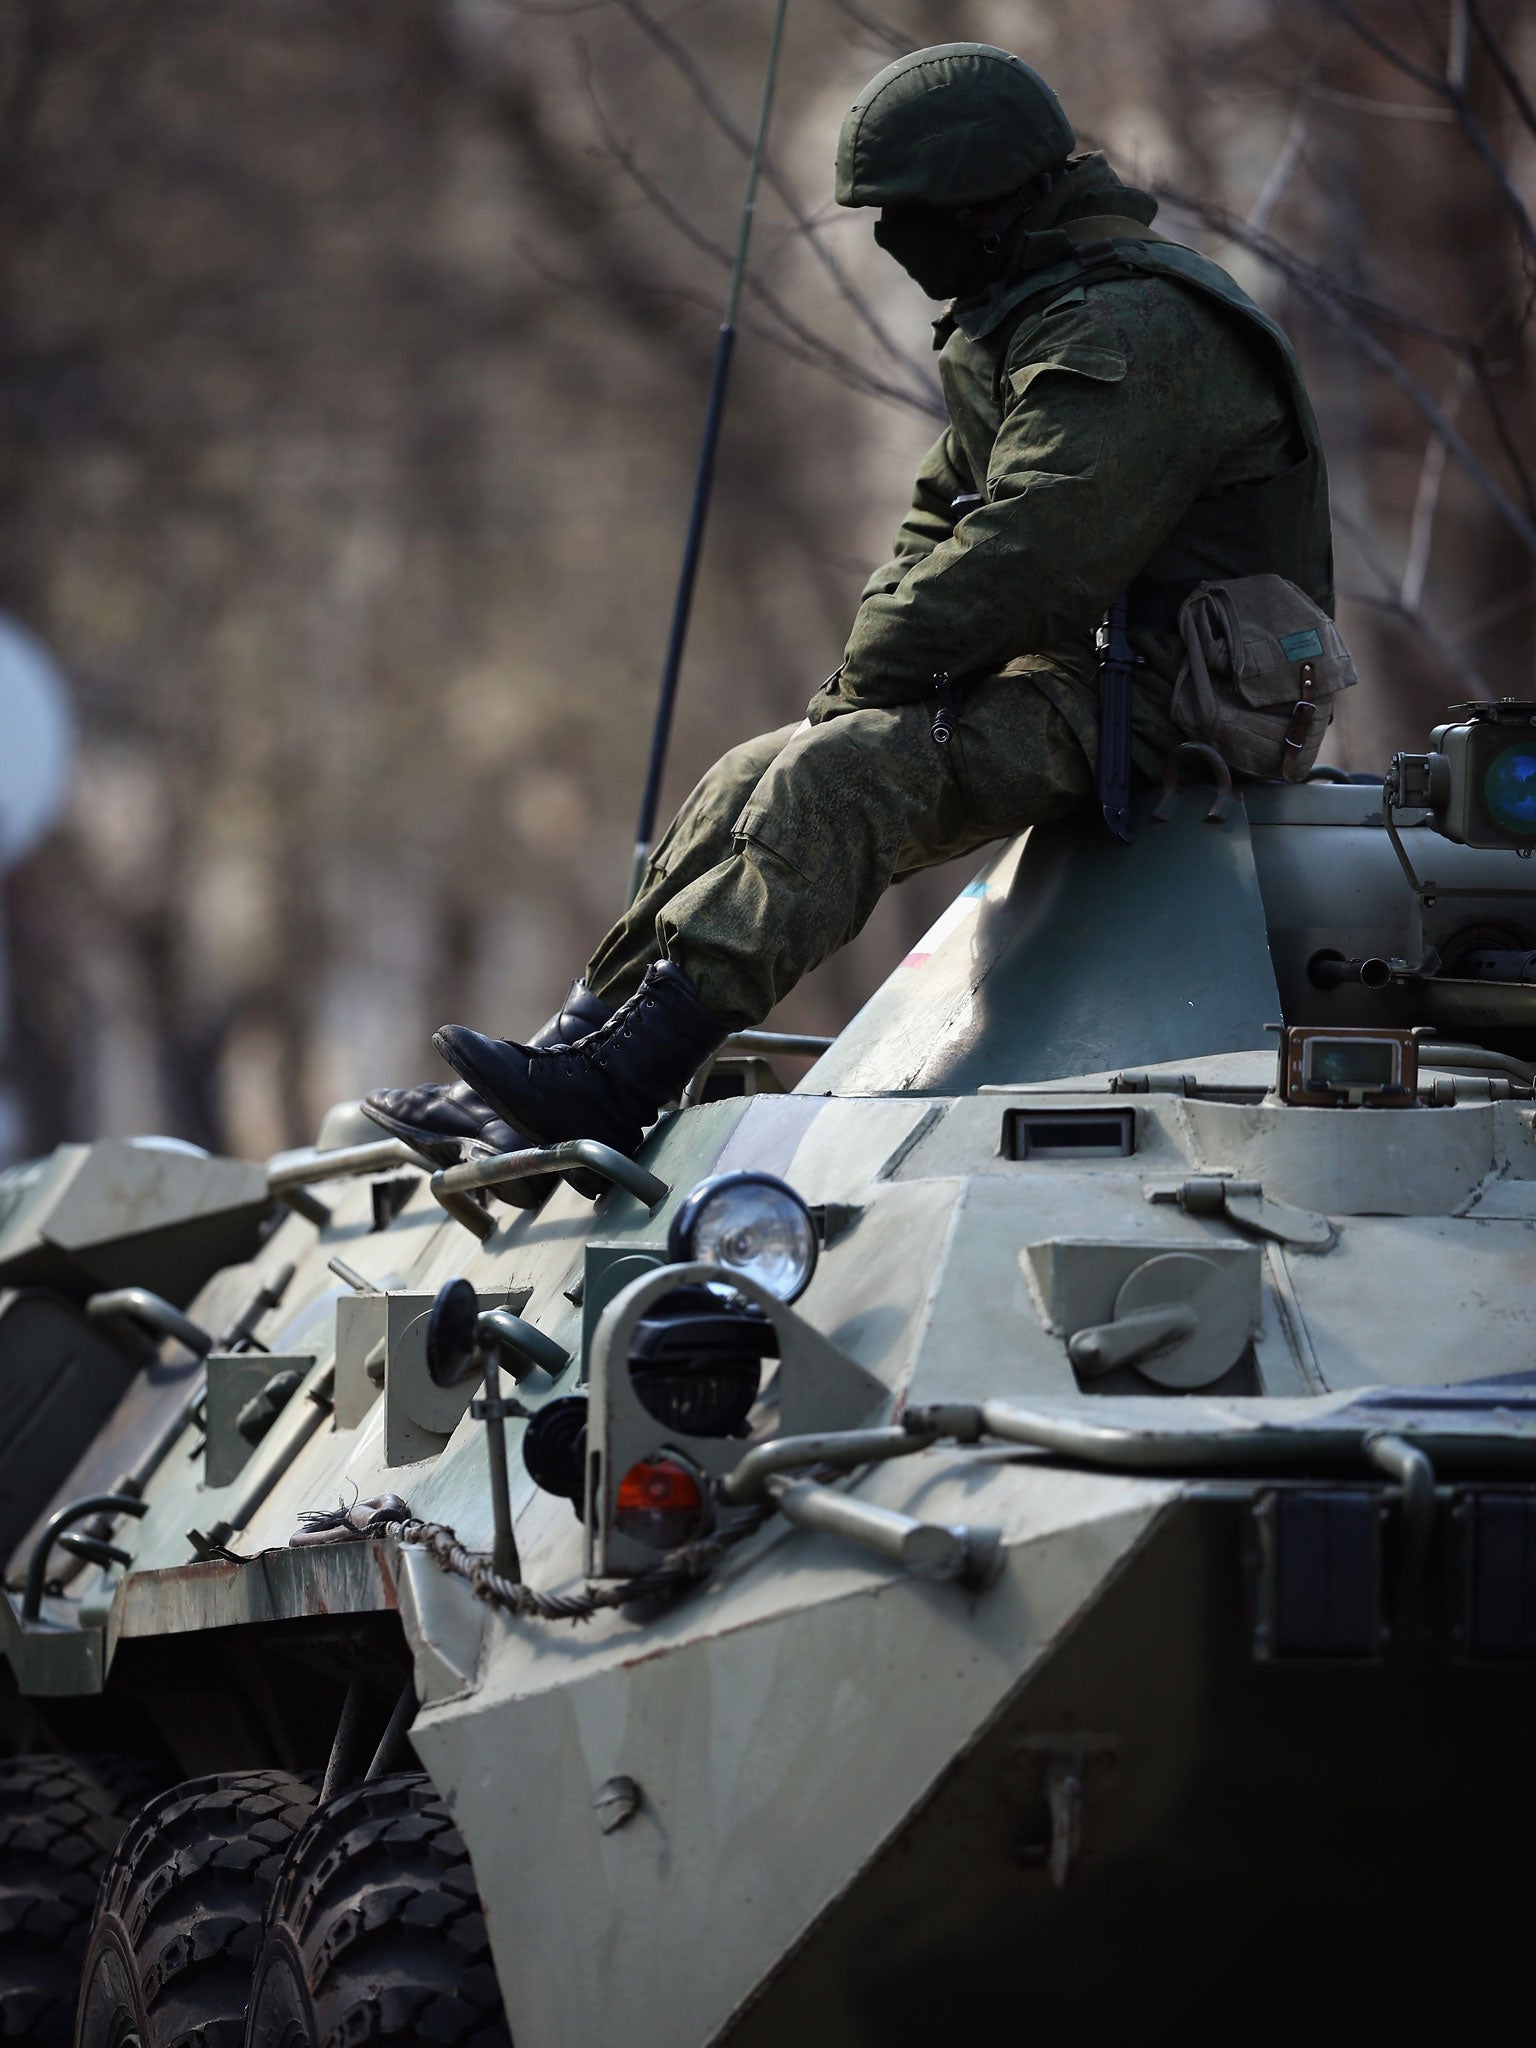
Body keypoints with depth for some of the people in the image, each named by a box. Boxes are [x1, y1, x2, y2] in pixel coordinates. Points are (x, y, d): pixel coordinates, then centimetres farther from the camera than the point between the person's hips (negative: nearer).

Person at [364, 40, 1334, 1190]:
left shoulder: (1132, 331, -16)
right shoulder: (1020, 325, 19)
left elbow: (1028, 553, -24)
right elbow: (943, 524, 21)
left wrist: (873, 679, -16)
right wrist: (869, 671, 3)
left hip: (1145, 696, -11)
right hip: (1052, 673, 11)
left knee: (835, 781, -27)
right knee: (762, 781, 0)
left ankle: (603, 1094, -35)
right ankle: (567, 1057, -5)